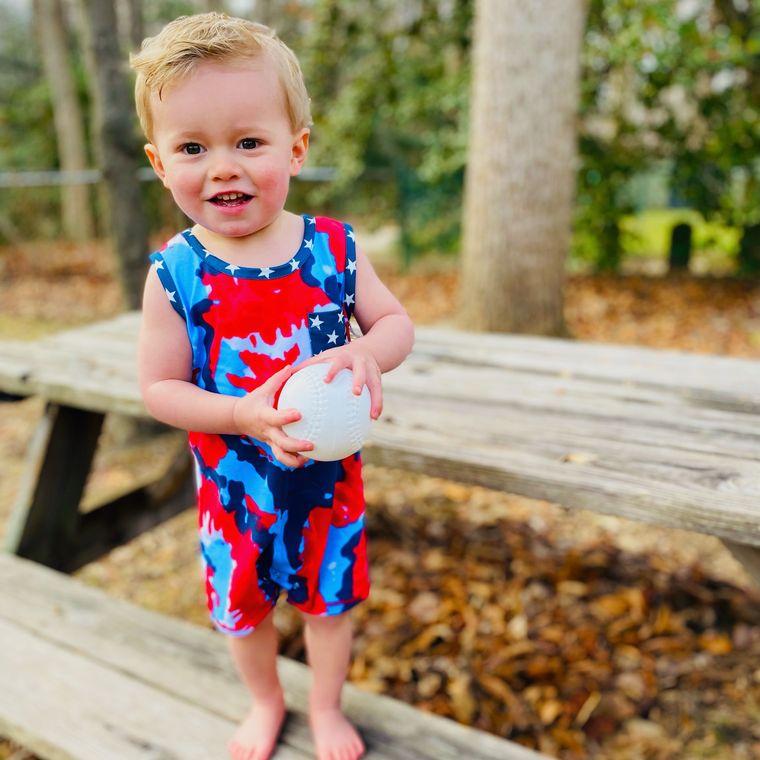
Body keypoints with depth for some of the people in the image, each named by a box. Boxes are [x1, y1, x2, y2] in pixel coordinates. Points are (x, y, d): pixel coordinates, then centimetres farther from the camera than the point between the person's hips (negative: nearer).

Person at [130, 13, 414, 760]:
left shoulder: (333, 248, -13)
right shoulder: (174, 274, -17)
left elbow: (397, 322, -6)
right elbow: (158, 387, -13)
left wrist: (365, 355, -29)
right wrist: (245, 416, -29)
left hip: (329, 475, 1)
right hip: (234, 486, 0)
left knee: (328, 599, 21)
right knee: (243, 605, 22)